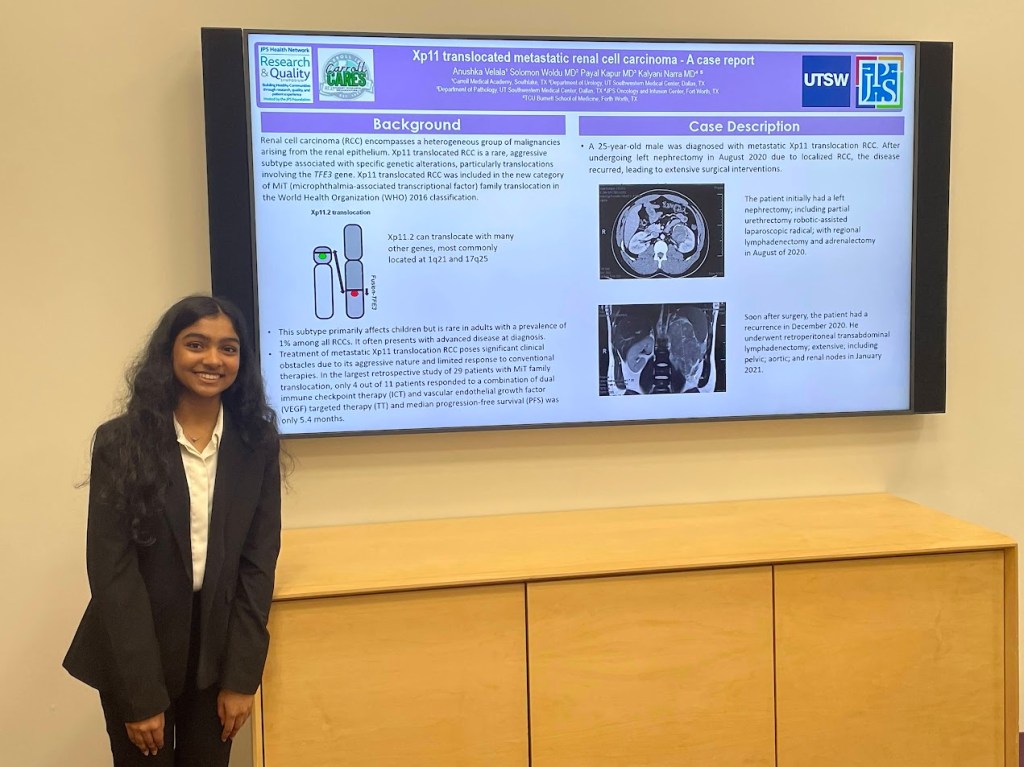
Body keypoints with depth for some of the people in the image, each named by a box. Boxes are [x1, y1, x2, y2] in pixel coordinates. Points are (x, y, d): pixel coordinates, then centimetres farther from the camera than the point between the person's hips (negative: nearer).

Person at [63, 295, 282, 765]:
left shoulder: (258, 442, -5)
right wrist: (140, 692, -14)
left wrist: (241, 675, -6)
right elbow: (110, 568, -13)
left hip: (217, 650, 2)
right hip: (133, 654, -2)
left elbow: (259, 559, -3)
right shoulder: (120, 442, -12)